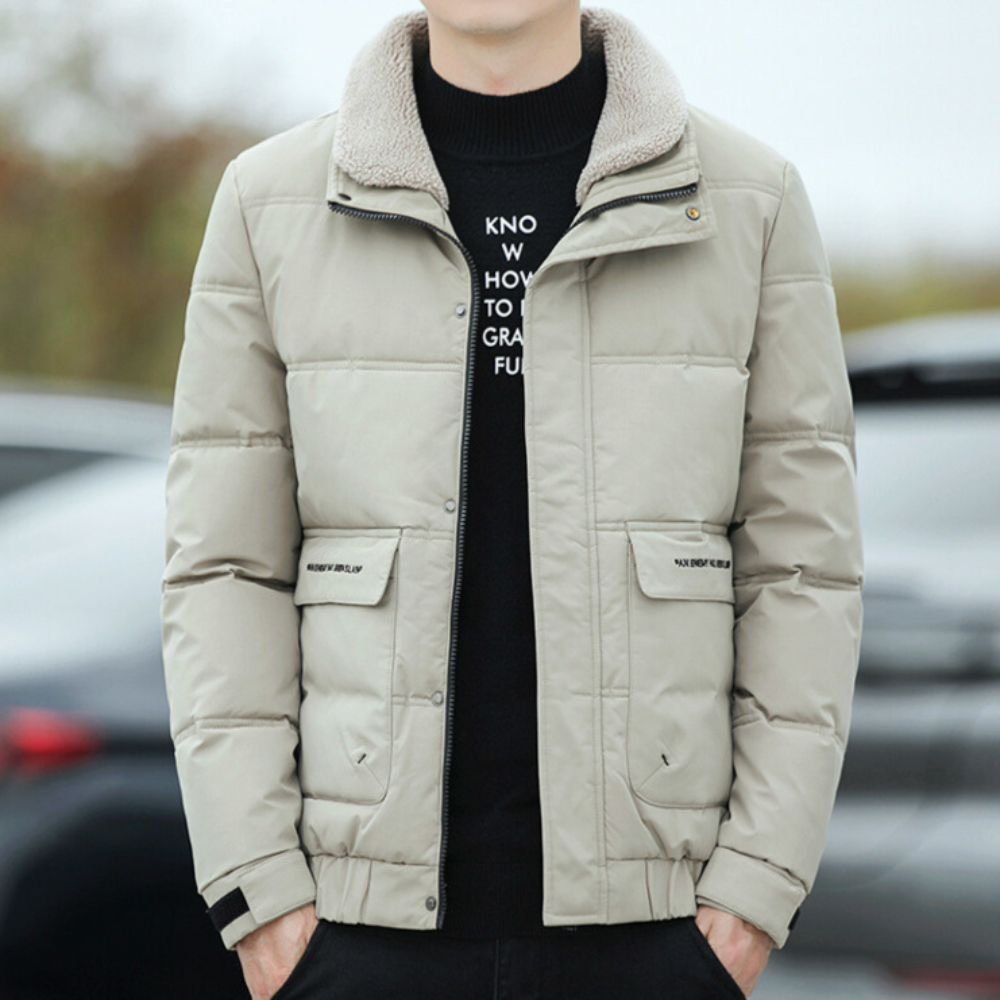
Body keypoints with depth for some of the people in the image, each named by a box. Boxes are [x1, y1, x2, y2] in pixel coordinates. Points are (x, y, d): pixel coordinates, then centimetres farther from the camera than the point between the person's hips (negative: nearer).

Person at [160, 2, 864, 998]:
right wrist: (258, 884, -3)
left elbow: (802, 562, 3)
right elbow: (223, 565, 4)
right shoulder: (270, 204, 4)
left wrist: (757, 878, -3)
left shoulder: (749, 201, 3)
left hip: (649, 914, 0)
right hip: (373, 909, 0)